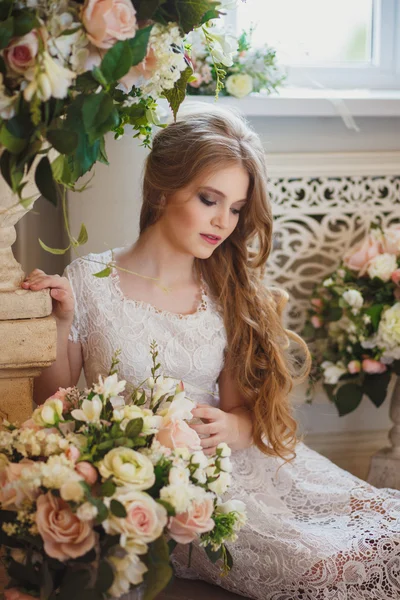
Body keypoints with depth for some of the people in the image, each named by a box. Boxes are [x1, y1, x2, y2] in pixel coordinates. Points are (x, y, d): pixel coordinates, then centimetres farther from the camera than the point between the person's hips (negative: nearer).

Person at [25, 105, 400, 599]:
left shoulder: (229, 293, 10)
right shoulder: (88, 284, -2)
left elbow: (248, 410, 9)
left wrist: (230, 427, -15)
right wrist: (60, 325, -14)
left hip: (232, 466, 5)